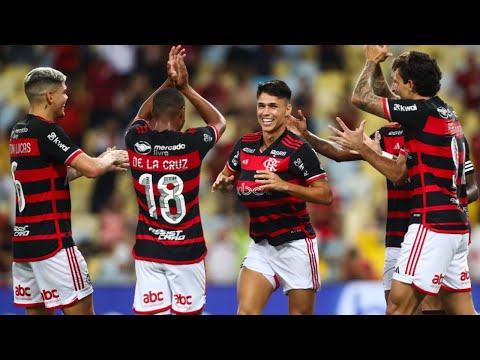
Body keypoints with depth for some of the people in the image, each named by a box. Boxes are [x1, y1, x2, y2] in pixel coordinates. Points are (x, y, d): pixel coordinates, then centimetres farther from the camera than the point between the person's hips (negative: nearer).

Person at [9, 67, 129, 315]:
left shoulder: (18, 133, 13)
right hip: (51, 239, -9)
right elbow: (92, 170, -18)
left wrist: (100, 162, 20)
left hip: (22, 238, 9)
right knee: (81, 309, -4)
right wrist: (110, 159, 4)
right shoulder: (46, 131, -13)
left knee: (36, 311, 9)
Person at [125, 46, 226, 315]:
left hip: (147, 250, 3)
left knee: (150, 312, 0)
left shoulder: (135, 141, -3)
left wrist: (168, 83, 17)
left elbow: (141, 117, 23)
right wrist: (185, 87, 13)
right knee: (187, 312, 7)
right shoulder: (191, 144, -11)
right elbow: (219, 122, 13)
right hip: (186, 249, -2)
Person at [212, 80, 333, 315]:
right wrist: (223, 183, -2)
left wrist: (284, 185, -28)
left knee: (300, 313, 3)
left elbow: (326, 196, -17)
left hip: (295, 245, -5)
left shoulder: (298, 150, -13)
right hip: (260, 245, 5)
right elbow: (228, 178, 22)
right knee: (246, 311, -9)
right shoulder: (245, 145, 5)